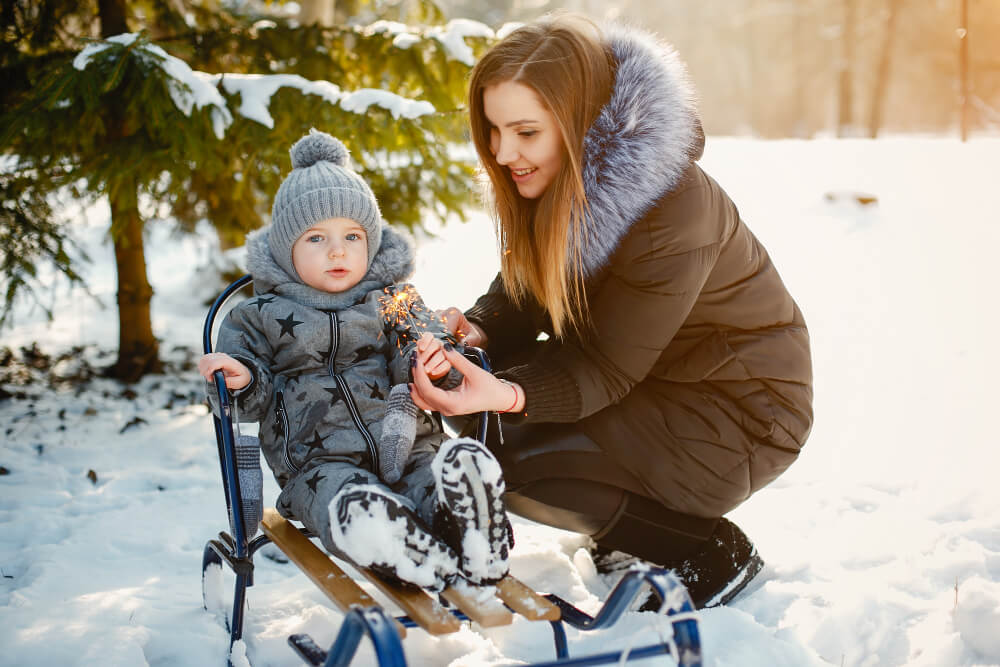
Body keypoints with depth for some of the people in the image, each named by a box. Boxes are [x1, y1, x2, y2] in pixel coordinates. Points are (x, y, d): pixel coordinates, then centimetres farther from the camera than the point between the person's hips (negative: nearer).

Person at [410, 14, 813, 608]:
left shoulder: (675, 213, -31)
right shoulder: (558, 182, -7)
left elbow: (607, 368, -26)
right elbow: (523, 296, -1)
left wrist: (508, 395, -42)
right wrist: (476, 329, -23)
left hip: (738, 416, -8)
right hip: (645, 379, 8)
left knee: (517, 464, -21)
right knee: (483, 429, -9)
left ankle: (713, 552, -6)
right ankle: (638, 523, 7)